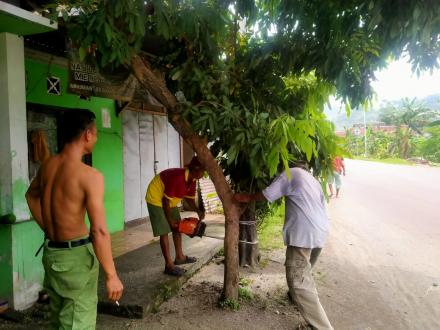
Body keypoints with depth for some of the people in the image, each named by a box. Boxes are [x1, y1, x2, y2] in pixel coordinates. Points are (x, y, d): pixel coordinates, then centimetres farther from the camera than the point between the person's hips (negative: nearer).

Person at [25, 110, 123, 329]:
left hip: (50, 251, 8)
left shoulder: (47, 166, 2)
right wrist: (111, 275, -21)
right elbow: (99, 231, -27)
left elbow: (31, 195, 22)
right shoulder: (90, 176, -22)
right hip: (76, 255, -8)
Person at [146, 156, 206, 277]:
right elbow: (165, 200, -28)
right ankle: (169, 265, -5)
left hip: (170, 201, 9)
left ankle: (179, 257, 29)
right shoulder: (177, 177, -34)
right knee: (164, 232, -10)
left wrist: (198, 211, -12)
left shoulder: (192, 180, -7)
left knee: (178, 227, 14)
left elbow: (190, 198, 5)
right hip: (156, 199, -9)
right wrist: (170, 220, -19)